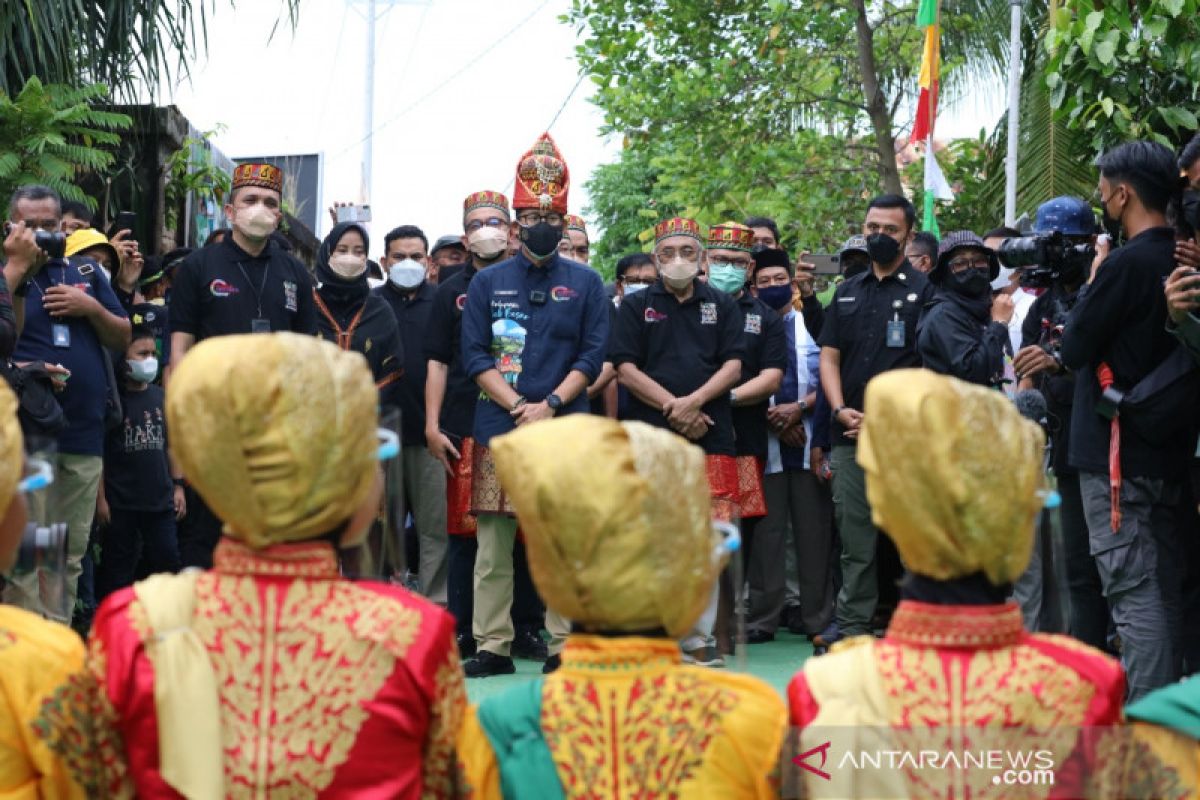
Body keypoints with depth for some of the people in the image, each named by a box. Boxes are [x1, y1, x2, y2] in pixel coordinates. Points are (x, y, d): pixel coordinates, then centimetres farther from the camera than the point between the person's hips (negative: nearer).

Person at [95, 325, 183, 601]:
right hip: (120, 503, -4)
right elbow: (98, 453, -7)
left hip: (161, 500, 4)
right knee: (117, 569, 5)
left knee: (167, 559, 6)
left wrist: (178, 486, 12)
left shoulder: (159, 396, 7)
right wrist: (100, 498, -10)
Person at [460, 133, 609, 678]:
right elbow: (475, 356, 4)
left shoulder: (584, 284, 10)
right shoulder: (487, 283, 11)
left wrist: (549, 405, -10)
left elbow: (592, 356, 3)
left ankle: (564, 645, 4)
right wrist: (519, 407, -9)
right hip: (498, 425, 1)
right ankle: (492, 646, 5)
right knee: (492, 541, 0)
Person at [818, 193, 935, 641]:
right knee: (854, 541, 7)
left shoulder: (923, 291, 2)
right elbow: (829, 357, 14)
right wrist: (841, 410, -3)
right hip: (849, 437, 4)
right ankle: (853, 629, 11)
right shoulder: (847, 292, 17)